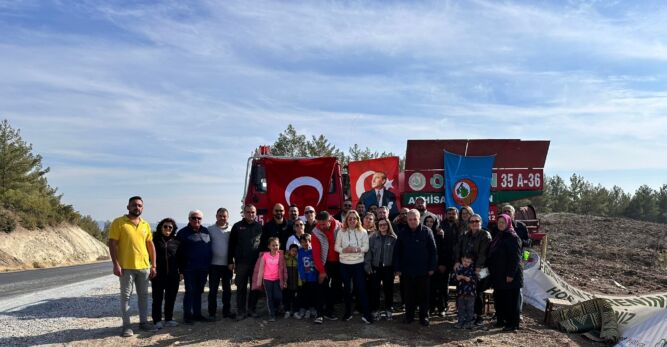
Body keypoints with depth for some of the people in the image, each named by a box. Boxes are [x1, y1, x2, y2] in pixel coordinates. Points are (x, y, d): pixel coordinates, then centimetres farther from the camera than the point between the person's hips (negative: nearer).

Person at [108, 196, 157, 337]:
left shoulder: (145, 225, 9)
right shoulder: (118, 222, -5)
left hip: (144, 266, 5)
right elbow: (112, 244, -9)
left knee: (143, 295, 12)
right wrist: (116, 264, -15)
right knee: (126, 296, 3)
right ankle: (126, 325, 10)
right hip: (126, 267, -5)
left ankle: (143, 321, 23)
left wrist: (153, 265, 8)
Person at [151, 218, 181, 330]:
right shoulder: (155, 239, 0)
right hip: (158, 274, -3)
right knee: (158, 298, 3)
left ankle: (169, 319, 20)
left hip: (173, 275, 3)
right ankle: (157, 320, 11)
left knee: (171, 298, 9)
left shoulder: (176, 241, 9)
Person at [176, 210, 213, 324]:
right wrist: (181, 269, -8)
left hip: (203, 269, 4)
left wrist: (208, 265, 9)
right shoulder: (183, 233, -3)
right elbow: (178, 252, -4)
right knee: (190, 292, -1)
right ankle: (187, 315, 9)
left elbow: (209, 249, 13)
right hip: (189, 269, -4)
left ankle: (197, 314, 20)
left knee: (198, 292, 12)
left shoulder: (205, 231, 9)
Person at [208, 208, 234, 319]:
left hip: (227, 264, 2)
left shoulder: (231, 230, 4)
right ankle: (212, 312, 12)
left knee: (227, 289, 11)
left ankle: (227, 311, 21)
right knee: (213, 290, 4)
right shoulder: (210, 229, 0)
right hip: (214, 264, -2)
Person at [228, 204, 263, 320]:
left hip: (256, 262, 2)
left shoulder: (259, 227, 6)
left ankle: (252, 309, 19)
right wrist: (231, 261, -2)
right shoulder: (237, 226, 2)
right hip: (241, 262, -1)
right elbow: (231, 245, 2)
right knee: (241, 288, 3)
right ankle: (241, 311, 10)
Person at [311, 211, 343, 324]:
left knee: (336, 288, 8)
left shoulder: (339, 226, -12)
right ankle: (320, 314, 1)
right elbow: (316, 254, -15)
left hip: (337, 262, 3)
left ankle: (329, 311, 21)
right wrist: (321, 271, -17)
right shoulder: (316, 233, -16)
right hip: (324, 263, -3)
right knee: (322, 288, -5)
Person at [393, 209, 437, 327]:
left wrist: (432, 267, -5)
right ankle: (409, 316, 22)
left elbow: (433, 251, -1)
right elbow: (397, 252, 5)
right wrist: (398, 268, 0)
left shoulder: (426, 231, -3)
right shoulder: (403, 233, 3)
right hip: (407, 270, 2)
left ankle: (424, 316, 19)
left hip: (423, 271, -1)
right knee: (409, 295, 9)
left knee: (423, 295, 7)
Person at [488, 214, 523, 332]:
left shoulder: (513, 237, -11)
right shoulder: (498, 237, 14)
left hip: (509, 275, -8)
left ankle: (513, 323, 5)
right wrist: (491, 271, 16)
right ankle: (501, 320, 23)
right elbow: (491, 255, 19)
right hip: (498, 275, 8)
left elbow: (515, 257, -16)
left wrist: (511, 274, -20)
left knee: (511, 300, -2)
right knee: (499, 298, 12)